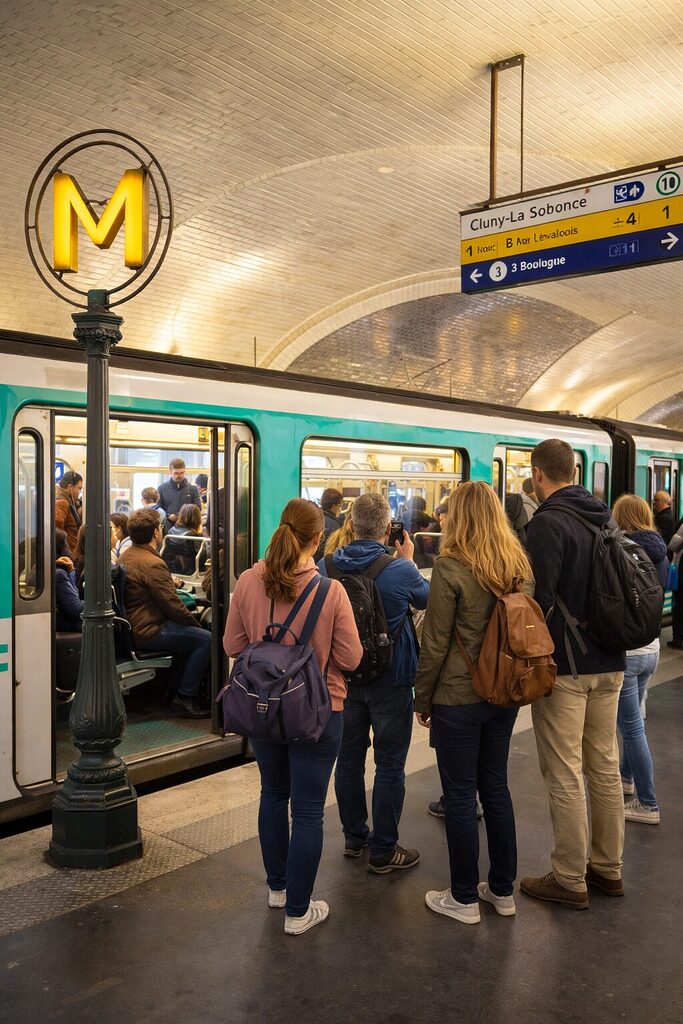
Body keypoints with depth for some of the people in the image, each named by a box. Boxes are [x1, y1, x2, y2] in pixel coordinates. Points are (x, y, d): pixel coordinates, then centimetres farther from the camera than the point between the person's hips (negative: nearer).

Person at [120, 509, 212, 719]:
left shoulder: (125, 556, 9)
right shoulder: (153, 564, -22)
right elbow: (172, 605, -20)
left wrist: (170, 583, 21)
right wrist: (195, 623, -5)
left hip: (131, 628, 11)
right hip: (148, 633, -11)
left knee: (189, 633, 25)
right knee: (206, 640, -12)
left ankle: (175, 688, 26)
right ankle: (185, 697, -5)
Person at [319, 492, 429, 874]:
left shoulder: (327, 566, -8)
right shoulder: (402, 570, -18)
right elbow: (426, 597, 3)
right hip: (391, 680, -4)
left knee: (349, 757, 16)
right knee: (390, 765, 6)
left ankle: (354, 836, 30)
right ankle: (383, 850, 14)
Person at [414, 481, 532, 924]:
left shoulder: (451, 567, -17)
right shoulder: (520, 565, 2)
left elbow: (435, 643, -14)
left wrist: (423, 699, -3)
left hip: (459, 697, -6)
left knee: (460, 796, 6)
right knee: (496, 787, 18)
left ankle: (464, 899, 19)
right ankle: (503, 890, 30)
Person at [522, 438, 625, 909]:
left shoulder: (548, 522, -16)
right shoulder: (603, 518, 8)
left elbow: (540, 600, -22)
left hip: (565, 665, -8)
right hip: (610, 663, 8)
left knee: (565, 776, 2)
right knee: (605, 767, 17)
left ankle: (570, 880, 13)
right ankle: (608, 868, 29)